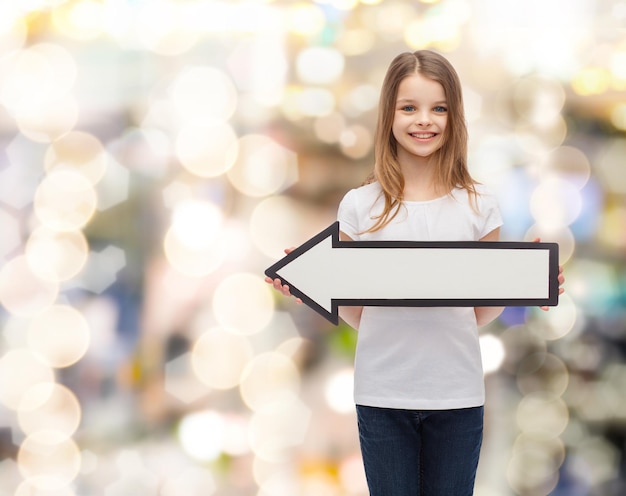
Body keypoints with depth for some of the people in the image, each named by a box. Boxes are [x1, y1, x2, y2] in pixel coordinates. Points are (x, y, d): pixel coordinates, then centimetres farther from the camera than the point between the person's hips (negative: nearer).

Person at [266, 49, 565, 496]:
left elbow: (480, 314, 8)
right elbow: (357, 314, 4)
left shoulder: (479, 206, 2)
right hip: (383, 395, 0)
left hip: (457, 394, 0)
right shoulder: (360, 206, 0)